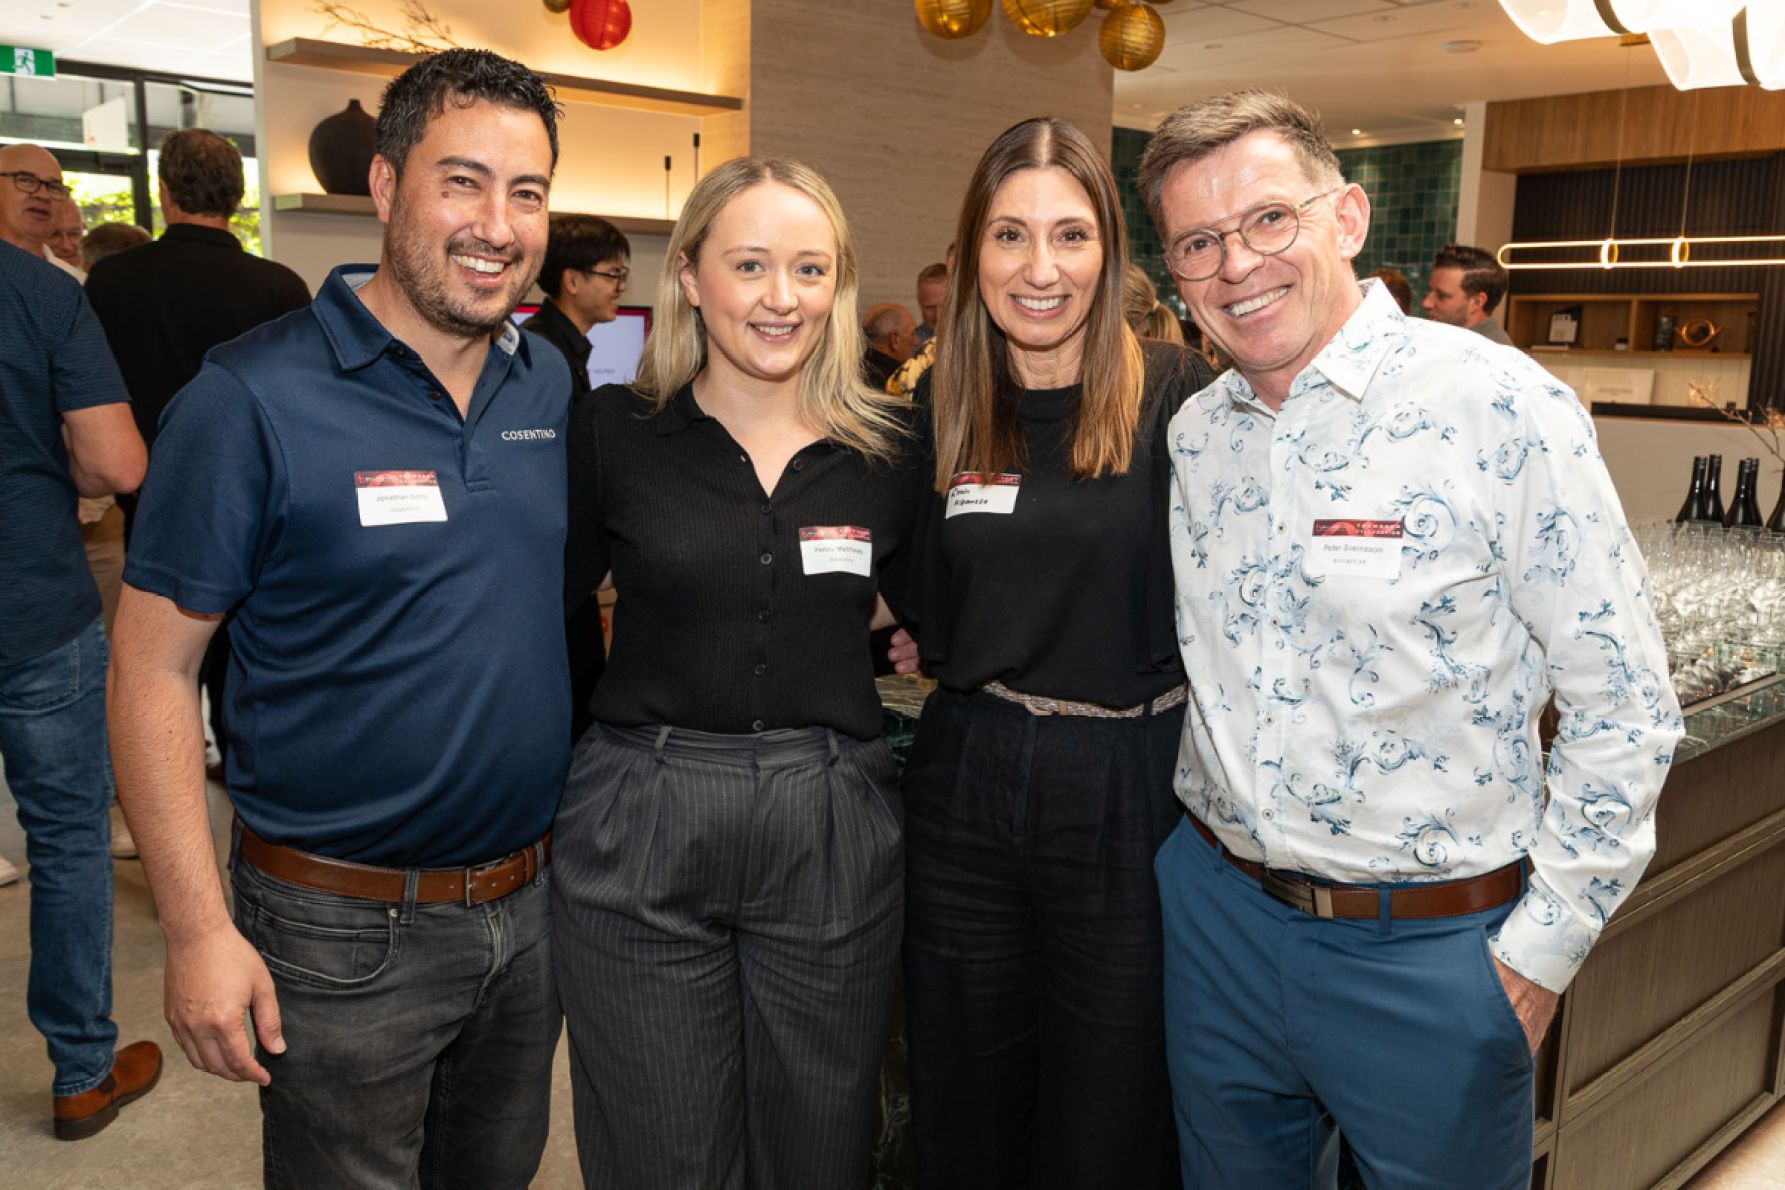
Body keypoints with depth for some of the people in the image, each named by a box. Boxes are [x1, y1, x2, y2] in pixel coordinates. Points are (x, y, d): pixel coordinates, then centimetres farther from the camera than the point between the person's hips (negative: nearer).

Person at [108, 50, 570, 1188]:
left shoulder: (556, 387, 1)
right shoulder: (252, 400, -15)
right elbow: (153, 672, -12)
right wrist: (197, 928, -16)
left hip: (533, 904, 5)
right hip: (344, 929, -5)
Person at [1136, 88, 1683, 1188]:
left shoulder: (1503, 410, -15)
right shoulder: (1196, 433, 2)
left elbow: (1623, 708, -12)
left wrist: (1539, 954, -10)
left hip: (1430, 948, -4)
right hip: (1218, 908, 5)